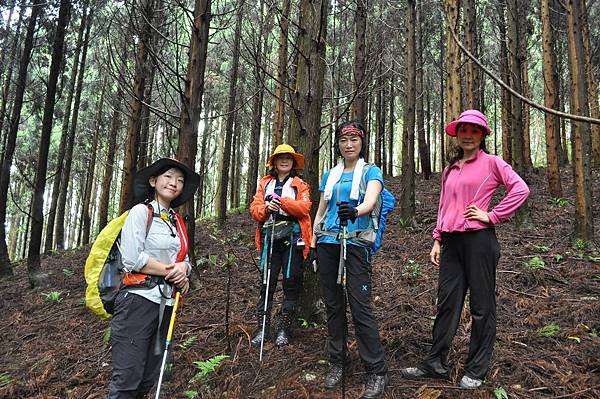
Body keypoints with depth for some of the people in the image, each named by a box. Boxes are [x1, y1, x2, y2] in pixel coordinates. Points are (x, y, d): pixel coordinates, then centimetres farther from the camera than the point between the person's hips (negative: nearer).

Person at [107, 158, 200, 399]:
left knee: (148, 380, 12)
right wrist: (171, 272, -8)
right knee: (128, 379, -7)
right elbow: (132, 259, -14)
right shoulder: (141, 212, -5)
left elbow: (184, 259, 19)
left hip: (165, 303, 7)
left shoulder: (177, 221, 16)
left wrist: (183, 268, -5)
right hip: (139, 300, -7)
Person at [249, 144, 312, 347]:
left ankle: (284, 329, 11)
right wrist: (266, 208, -14)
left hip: (292, 238, -1)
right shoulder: (265, 183, 17)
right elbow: (254, 208, 8)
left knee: (291, 283, 1)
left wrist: (282, 201, -19)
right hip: (270, 238, 2)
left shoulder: (300, 184, 10)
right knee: (267, 283, 0)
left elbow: (304, 208, -6)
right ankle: (262, 327, 7)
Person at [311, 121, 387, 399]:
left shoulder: (371, 172, 2)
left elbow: (370, 201, -19)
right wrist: (313, 244, 11)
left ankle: (377, 373, 3)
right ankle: (337, 363, 23)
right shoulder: (329, 175, 16)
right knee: (333, 305, 10)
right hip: (327, 244, 5)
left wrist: (354, 211, -41)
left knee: (361, 308, -8)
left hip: (355, 244, -5)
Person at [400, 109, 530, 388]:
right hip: (451, 241, 6)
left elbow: (520, 189, -11)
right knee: (446, 303, 9)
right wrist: (437, 240, 14)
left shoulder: (491, 162, 0)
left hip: (479, 239, -5)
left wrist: (492, 216, -12)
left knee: (481, 306, 5)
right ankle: (436, 363, 19)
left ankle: (476, 370, 18)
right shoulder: (450, 169, 16)